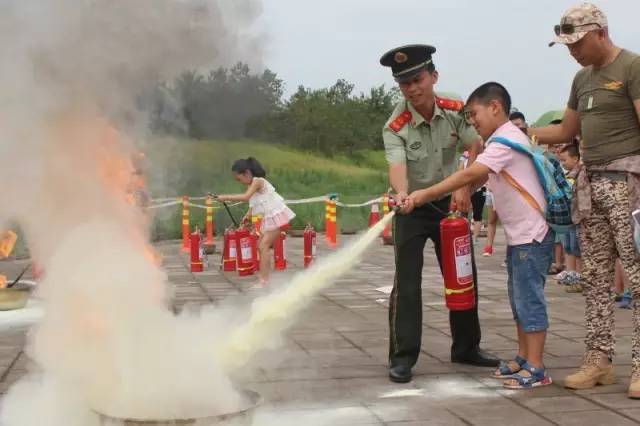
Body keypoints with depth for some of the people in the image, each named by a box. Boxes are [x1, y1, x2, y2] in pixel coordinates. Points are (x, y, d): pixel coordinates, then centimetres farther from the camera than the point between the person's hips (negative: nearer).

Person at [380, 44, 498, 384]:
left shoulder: (454, 111, -10)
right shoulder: (395, 127, -21)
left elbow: (475, 148, -14)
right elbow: (397, 165, -36)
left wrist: (465, 188, -27)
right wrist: (401, 193, -57)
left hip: (449, 202, 4)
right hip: (412, 209, -4)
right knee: (407, 283, -10)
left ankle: (466, 347, 25)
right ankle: (402, 357, -3)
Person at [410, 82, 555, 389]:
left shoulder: (506, 139, -16)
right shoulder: (501, 141, 16)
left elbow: (471, 174, -27)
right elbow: (480, 178, 14)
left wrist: (426, 194, -27)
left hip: (532, 235, -10)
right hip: (517, 235, 10)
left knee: (529, 300, -7)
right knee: (519, 299, 16)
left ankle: (535, 369, -2)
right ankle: (523, 358, 25)